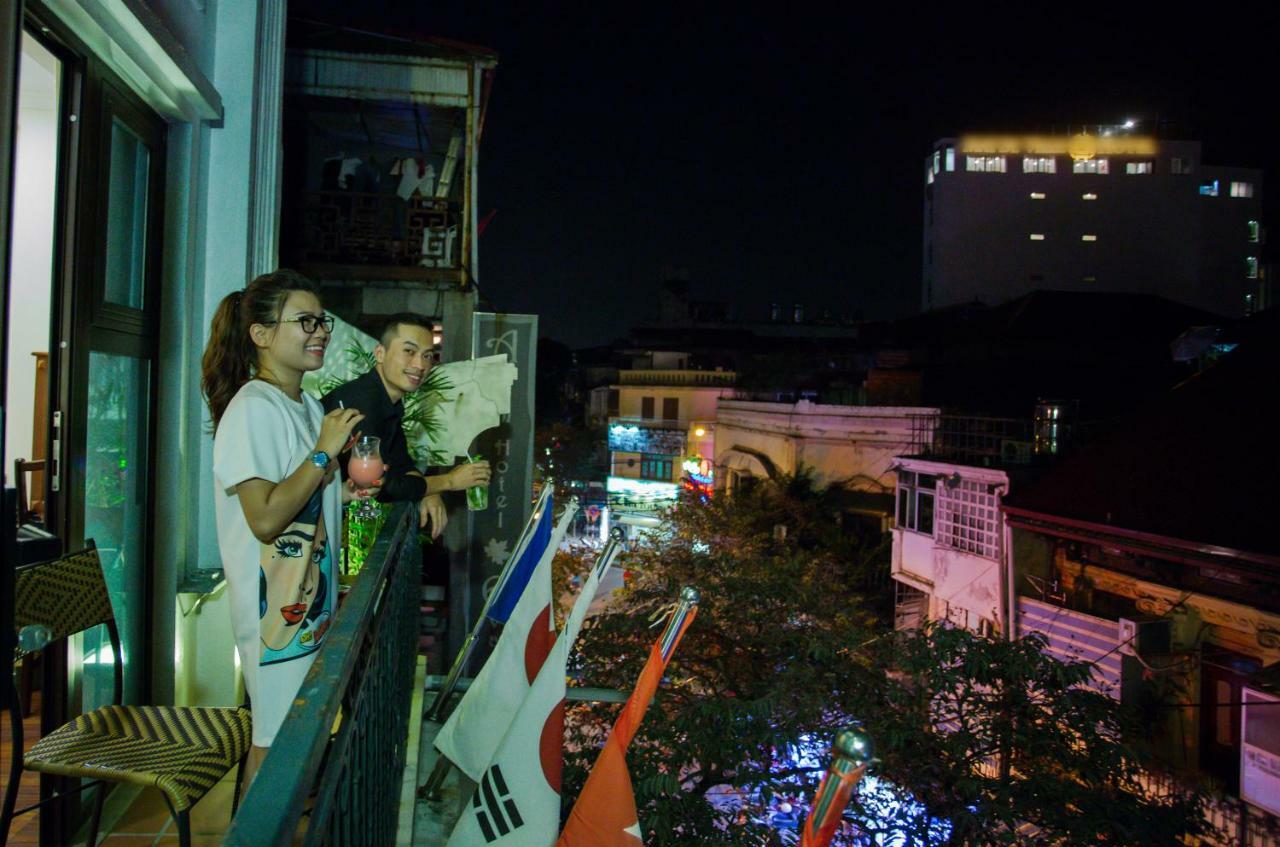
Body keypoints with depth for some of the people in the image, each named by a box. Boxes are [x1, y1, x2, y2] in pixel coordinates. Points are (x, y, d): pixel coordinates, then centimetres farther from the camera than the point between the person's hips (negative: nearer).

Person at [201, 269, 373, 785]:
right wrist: (325, 452, -21)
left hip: (312, 602, 9)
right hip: (275, 607, -9)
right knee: (276, 741, 3)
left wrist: (343, 492, 7)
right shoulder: (253, 408, -18)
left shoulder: (308, 406, 12)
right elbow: (265, 518, -25)